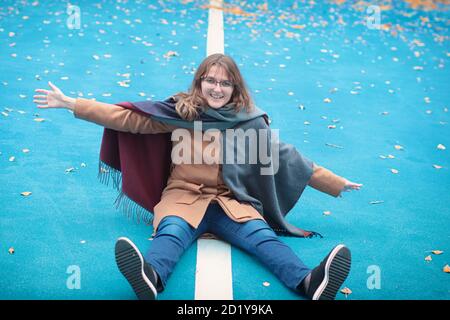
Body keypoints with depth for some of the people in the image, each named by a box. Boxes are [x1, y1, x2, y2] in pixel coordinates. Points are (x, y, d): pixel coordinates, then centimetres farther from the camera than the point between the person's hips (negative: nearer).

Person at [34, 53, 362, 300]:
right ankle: (151, 277, -66)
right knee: (171, 232, -34)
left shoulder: (249, 121, 6)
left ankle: (309, 282, -52)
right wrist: (70, 103, -5)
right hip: (184, 195, -1)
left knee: (262, 236, -27)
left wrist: (336, 183, 12)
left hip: (232, 201, 1)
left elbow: (287, 157, 11)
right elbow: (126, 117, 0)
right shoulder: (179, 112, 3)